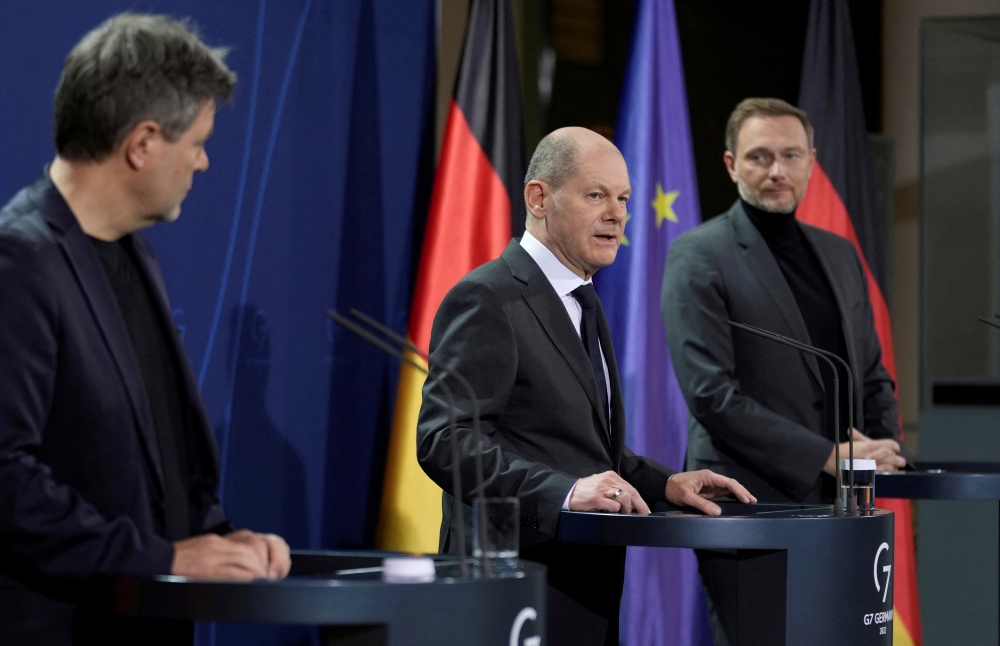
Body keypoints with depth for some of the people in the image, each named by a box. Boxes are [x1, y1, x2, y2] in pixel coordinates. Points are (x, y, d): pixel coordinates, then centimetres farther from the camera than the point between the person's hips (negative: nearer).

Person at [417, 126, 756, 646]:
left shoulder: (581, 302, 18)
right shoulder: (486, 300, -13)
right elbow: (446, 440, -22)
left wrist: (665, 483, 9)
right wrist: (564, 492, -32)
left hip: (589, 596, 9)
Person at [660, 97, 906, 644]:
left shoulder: (839, 255, 18)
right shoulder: (699, 257, -4)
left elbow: (872, 376, 23)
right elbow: (710, 393, -13)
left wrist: (884, 451, 2)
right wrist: (827, 457, -14)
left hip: (837, 503, 6)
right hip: (750, 503, -6)